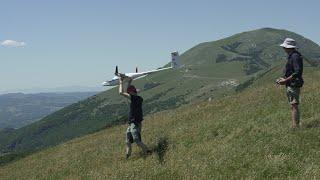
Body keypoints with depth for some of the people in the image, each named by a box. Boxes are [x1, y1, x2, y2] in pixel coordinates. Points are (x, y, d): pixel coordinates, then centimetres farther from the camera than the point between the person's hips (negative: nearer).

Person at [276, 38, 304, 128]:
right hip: (291, 85, 11)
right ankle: (295, 126, 17)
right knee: (293, 106, 12)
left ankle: (295, 126, -9)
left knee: (294, 106, -10)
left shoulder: (295, 56, -16)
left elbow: (298, 72, -24)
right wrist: (284, 78, 13)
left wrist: (285, 80, -21)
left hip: (294, 85, -11)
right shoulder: (291, 56, 16)